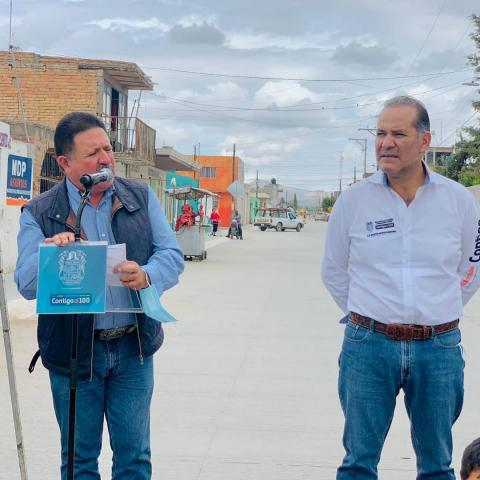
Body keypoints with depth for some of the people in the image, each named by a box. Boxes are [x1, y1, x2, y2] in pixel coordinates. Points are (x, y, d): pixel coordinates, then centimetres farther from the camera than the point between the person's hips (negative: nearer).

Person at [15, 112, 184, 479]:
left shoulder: (141, 196, 3)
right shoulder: (39, 213, -4)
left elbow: (172, 255, -2)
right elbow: (26, 284, -11)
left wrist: (147, 276, -24)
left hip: (134, 348, 2)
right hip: (74, 352, -1)